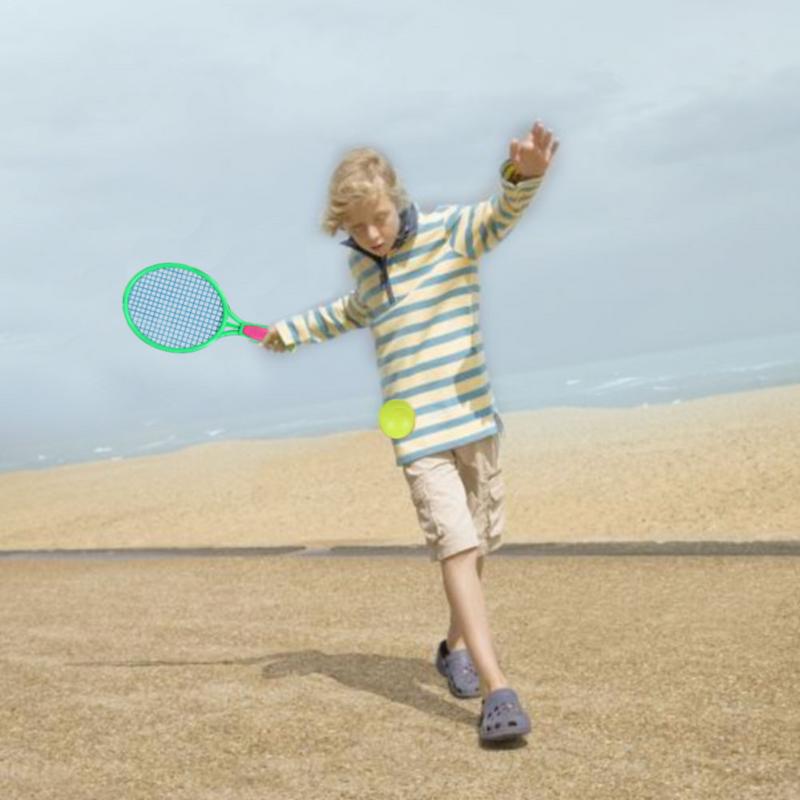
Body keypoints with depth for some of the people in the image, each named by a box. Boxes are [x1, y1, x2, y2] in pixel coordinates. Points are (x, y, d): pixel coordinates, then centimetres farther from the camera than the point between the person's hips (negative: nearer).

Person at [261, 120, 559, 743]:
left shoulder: (448, 232, -7)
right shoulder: (363, 265, 7)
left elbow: (501, 215, -29)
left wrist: (524, 176, -51)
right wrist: (295, 329, 38)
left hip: (475, 419, -1)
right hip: (418, 433, 1)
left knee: (477, 544, 12)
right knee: (456, 546, -13)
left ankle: (457, 646, 36)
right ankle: (496, 690, -19)